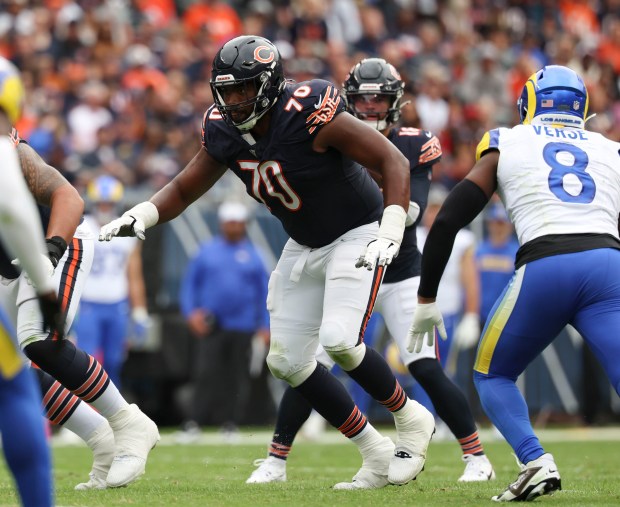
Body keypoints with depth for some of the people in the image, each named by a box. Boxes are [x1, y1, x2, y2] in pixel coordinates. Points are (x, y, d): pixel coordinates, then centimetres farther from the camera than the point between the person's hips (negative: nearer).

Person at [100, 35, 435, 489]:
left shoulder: (309, 115, -29)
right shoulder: (224, 132, -9)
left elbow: (394, 161, -24)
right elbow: (184, 190, 6)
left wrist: (390, 234, -32)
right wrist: (142, 215, -14)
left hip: (356, 236, -8)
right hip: (304, 246, 8)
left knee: (339, 341, -25)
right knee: (288, 361, 3)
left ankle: (411, 420, 2)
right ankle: (377, 456, 14)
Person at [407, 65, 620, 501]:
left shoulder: (506, 146, 21)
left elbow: (447, 222, 16)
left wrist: (426, 299, 22)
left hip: (544, 269, -1)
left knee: (493, 375, 21)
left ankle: (536, 463, -3)